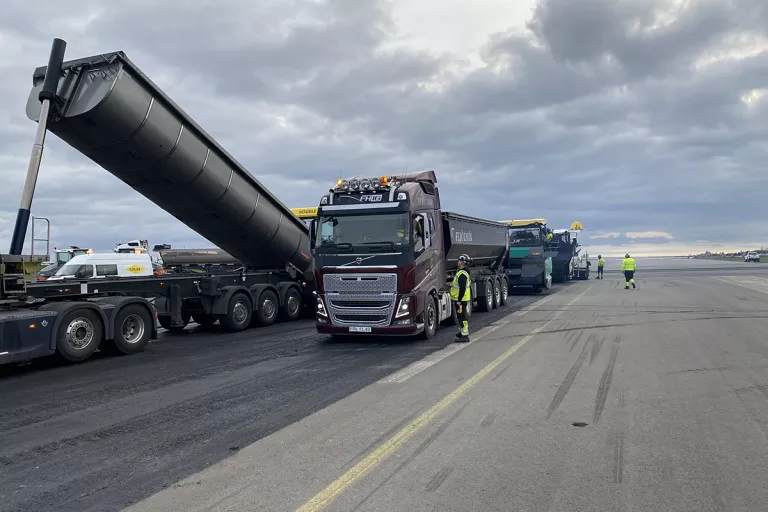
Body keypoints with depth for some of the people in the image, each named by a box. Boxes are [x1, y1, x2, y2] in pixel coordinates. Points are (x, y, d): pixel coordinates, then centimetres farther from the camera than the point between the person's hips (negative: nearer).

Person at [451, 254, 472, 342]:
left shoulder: (462, 274, -20)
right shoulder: (462, 272, 14)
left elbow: (462, 288, -24)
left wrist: (459, 300, -24)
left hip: (461, 300, -11)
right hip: (460, 299, 11)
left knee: (462, 316, -7)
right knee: (460, 316, 20)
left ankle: (465, 336, -5)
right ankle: (462, 332, 32)